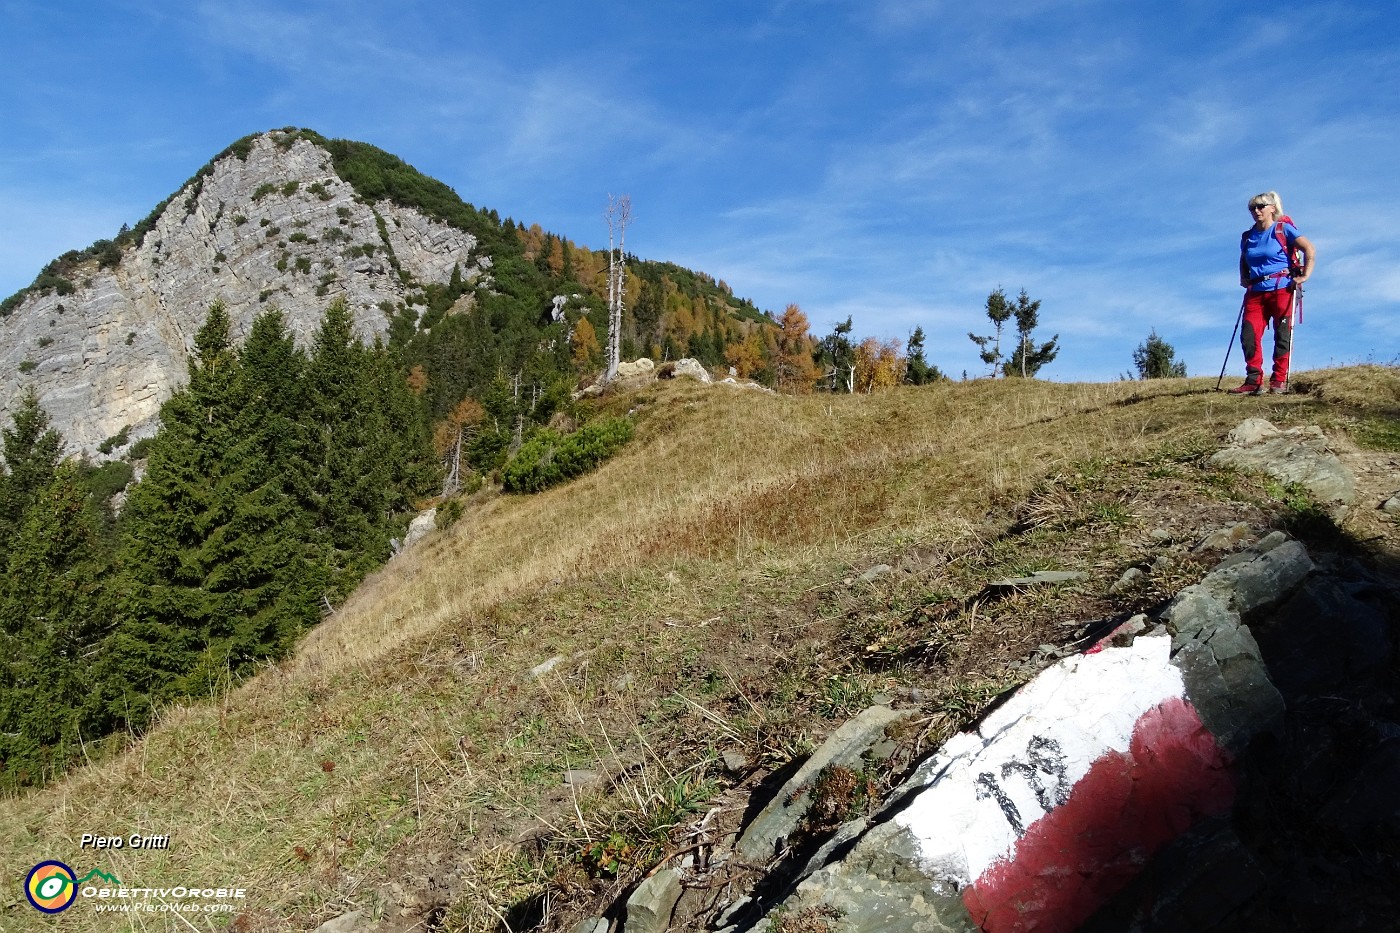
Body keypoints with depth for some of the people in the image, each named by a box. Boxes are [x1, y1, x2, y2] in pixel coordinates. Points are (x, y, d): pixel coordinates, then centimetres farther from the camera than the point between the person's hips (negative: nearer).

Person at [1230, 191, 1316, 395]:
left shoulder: (1283, 229, 1)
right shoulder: (1247, 237, 14)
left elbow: (1310, 250, -3)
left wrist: (1304, 275, -8)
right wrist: (1244, 279, 18)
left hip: (1281, 289, -5)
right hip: (1255, 292, 5)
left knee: (1282, 335, -4)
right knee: (1248, 335, -8)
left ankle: (1279, 380, -1)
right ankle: (1253, 381, -6)